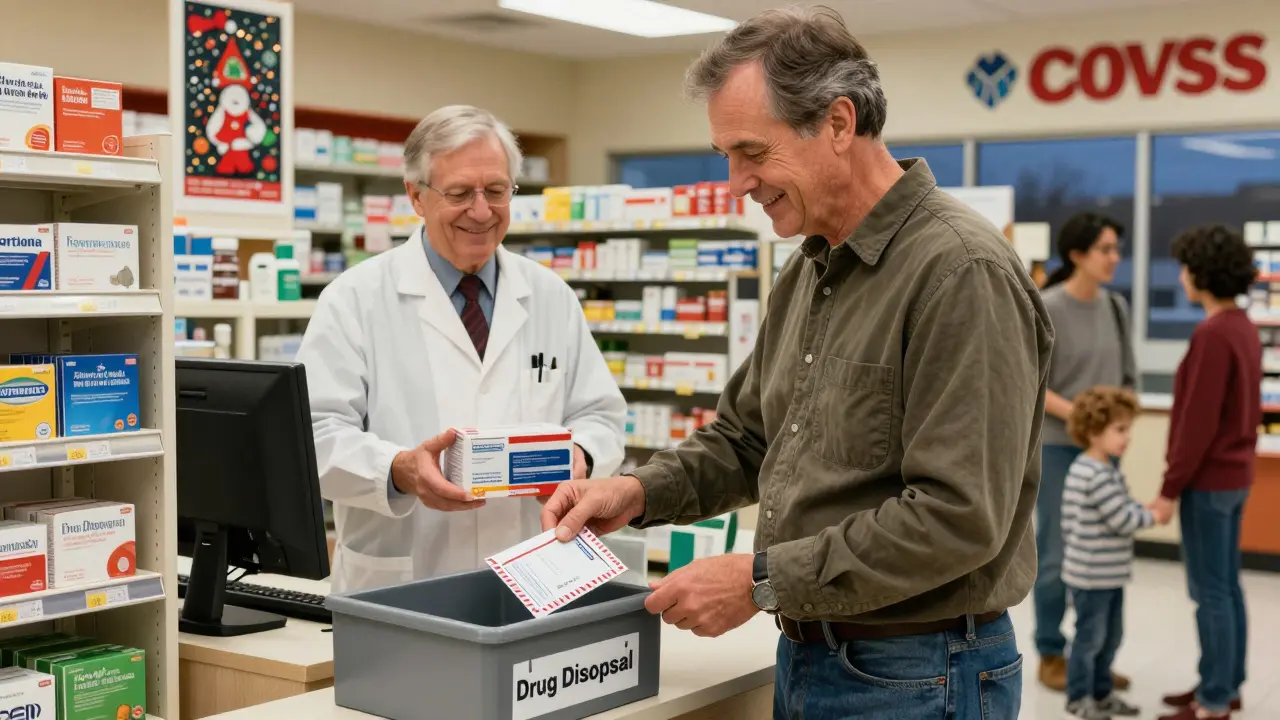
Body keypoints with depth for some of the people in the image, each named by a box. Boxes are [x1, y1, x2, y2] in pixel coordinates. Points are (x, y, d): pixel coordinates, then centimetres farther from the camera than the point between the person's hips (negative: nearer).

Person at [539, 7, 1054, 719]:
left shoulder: (961, 271, -19)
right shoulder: (807, 273, 9)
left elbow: (957, 516, -24)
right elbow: (745, 435, 18)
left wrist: (763, 580, -21)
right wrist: (640, 491, 1)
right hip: (806, 659, 8)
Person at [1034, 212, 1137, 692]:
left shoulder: (1116, 307, 7)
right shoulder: (1046, 309, -11)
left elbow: (1127, 377, 12)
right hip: (1057, 447, -6)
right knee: (1056, 555, 1)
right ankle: (1051, 656, 14)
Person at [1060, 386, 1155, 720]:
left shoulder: (1099, 469, 9)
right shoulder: (1097, 476, -25)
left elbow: (1124, 505, 13)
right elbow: (1123, 520, -23)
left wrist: (1147, 509, -3)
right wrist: (1152, 517, -8)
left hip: (1109, 574, 10)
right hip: (1093, 576, -10)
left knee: (1111, 636, 20)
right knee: (1091, 637, 4)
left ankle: (1102, 692, 33)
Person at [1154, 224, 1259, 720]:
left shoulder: (1212, 335, -20)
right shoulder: (1244, 329, 10)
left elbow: (1198, 421, -21)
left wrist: (1171, 487, -16)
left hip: (1208, 480, -10)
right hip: (1234, 475, 10)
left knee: (1209, 592, -3)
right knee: (1227, 587, 15)